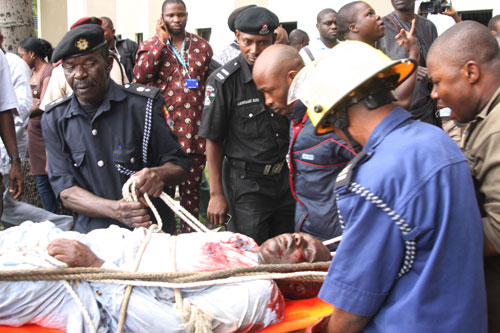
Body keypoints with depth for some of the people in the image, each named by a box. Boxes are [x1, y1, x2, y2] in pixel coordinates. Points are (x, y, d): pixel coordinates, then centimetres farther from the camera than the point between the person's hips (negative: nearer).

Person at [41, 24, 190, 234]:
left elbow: (178, 166, 3)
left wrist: (158, 174, -22)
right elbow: (64, 190, 0)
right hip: (90, 236, 2)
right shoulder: (54, 120, 6)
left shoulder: (142, 105, -2)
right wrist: (115, 210, -20)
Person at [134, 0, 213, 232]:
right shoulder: (150, 46, 6)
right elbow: (140, 76, -13)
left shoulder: (202, 46, 10)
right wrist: (161, 41, -10)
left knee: (192, 187, 8)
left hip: (194, 131, 2)